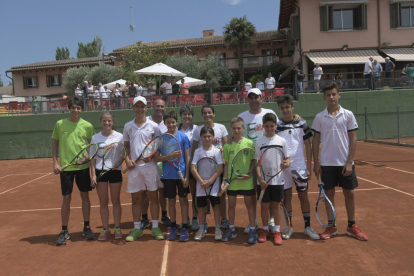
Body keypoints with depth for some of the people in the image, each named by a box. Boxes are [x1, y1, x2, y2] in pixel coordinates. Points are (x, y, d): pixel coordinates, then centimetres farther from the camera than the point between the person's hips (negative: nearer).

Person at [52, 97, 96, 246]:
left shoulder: (87, 126, -1)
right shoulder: (60, 124, 1)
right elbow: (55, 144, 8)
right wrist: (55, 163, 0)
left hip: (83, 166, 0)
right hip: (65, 166, 0)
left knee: (85, 196, 8)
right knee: (66, 198, 4)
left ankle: (86, 228, 23)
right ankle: (64, 231, 17)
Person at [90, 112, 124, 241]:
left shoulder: (119, 136, -1)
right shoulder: (95, 138, 3)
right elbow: (93, 158, 4)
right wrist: (93, 175, -4)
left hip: (115, 171, -1)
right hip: (100, 171, 1)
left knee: (116, 201, 8)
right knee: (103, 202, 7)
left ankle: (117, 228, 20)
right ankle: (105, 229, 18)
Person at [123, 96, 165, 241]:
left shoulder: (153, 126, 1)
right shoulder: (128, 126, 9)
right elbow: (126, 145, 14)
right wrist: (127, 159, -2)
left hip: (150, 165, -2)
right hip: (134, 167, 2)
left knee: (153, 197, 4)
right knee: (136, 198, 8)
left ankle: (155, 227, 16)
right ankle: (137, 228, 21)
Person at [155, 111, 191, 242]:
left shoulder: (183, 136, -2)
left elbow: (187, 157, -2)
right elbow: (157, 158, -3)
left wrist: (187, 176, -7)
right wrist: (171, 155, -20)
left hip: (182, 174, -1)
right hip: (168, 175, 1)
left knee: (183, 200, 6)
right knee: (171, 201, 11)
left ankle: (184, 228, 15)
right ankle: (173, 227, 24)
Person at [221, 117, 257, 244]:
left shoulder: (249, 143, -4)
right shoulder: (227, 145, 2)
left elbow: (253, 161, -2)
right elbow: (227, 164, 6)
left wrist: (249, 174, -16)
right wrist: (225, 179, 1)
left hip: (247, 180, -2)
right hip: (232, 180, 2)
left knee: (249, 204, 7)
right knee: (231, 204, 11)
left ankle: (252, 230, 18)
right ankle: (231, 229, 27)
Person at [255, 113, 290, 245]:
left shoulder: (282, 141, 1)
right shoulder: (259, 141, 0)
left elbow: (288, 159, 5)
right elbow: (257, 162, -1)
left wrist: (286, 164, -19)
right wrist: (260, 178, -11)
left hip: (277, 179, 0)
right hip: (263, 180, 0)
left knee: (276, 205, 8)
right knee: (264, 205, 8)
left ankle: (277, 231, 19)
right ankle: (265, 230, 23)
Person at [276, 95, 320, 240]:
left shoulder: (301, 123, 1)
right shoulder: (277, 126, 4)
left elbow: (308, 146, 2)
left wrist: (309, 167, -2)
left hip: (300, 166, -1)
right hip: (283, 167, 1)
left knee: (303, 196, 6)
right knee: (286, 196, 8)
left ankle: (308, 227, 18)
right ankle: (289, 226, 21)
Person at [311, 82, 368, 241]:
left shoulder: (348, 115, -1)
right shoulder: (319, 117, 1)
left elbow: (353, 140, -2)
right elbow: (316, 141, 3)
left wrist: (349, 162, -8)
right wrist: (316, 163, -1)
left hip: (345, 163, 0)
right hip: (326, 163, 1)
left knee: (349, 193, 8)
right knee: (329, 193, 8)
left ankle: (352, 227, 24)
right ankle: (331, 227, 22)